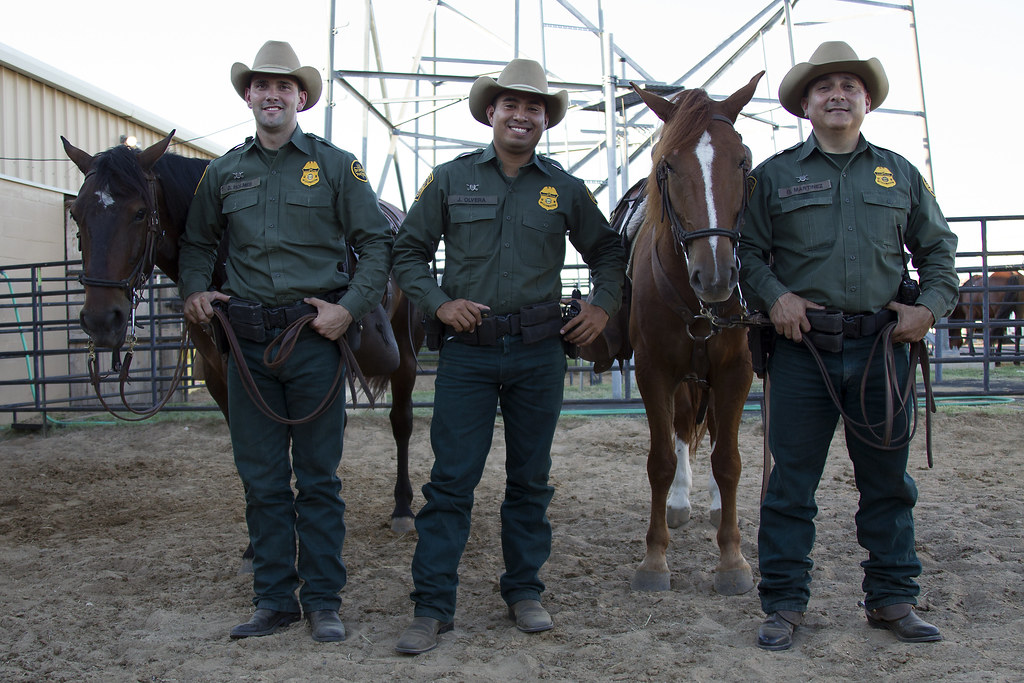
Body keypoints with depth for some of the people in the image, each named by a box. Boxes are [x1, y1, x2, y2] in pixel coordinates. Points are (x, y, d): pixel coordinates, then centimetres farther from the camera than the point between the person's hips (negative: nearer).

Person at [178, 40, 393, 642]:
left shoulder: (335, 165, 2)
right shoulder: (224, 172, 11)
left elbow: (377, 242, 1)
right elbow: (198, 243, 22)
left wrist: (351, 306, -11)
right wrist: (195, 291, 3)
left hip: (314, 335, -3)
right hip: (247, 339, 3)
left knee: (319, 476, 4)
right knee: (261, 478, 9)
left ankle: (324, 600, 15)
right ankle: (276, 599, 20)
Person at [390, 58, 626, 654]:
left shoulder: (564, 188, 7)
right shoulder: (451, 180, 4)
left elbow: (607, 252, 19)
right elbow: (409, 250, 8)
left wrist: (604, 305, 5)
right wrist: (438, 302, -6)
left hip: (539, 352, 2)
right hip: (468, 349, -1)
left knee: (531, 479, 11)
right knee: (451, 481, -1)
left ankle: (525, 592, 25)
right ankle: (433, 608, 5)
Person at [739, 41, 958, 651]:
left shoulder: (900, 174, 12)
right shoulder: (774, 176, 6)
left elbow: (939, 250, 16)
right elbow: (749, 251, 6)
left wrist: (930, 306, 0)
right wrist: (773, 295, -11)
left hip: (883, 346, 2)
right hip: (803, 347, -2)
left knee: (888, 480, 10)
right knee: (792, 481, 2)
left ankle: (893, 599, 23)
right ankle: (784, 604, 13)